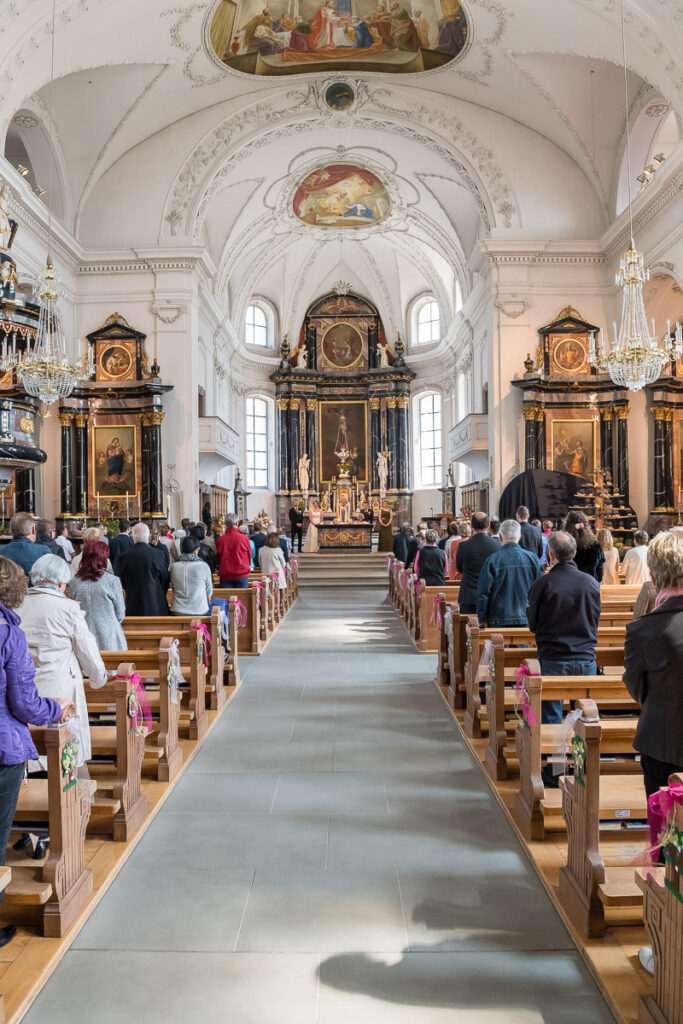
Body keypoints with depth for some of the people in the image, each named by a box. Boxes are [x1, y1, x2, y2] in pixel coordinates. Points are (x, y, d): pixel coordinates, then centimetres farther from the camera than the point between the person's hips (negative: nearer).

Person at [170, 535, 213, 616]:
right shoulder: (203, 566, -8)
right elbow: (209, 591, 3)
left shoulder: (174, 567, -2)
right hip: (199, 611, -2)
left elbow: (173, 589, 11)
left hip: (177, 612, 3)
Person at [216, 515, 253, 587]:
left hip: (225, 575, 1)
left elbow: (218, 557, 7)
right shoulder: (244, 538, -8)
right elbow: (250, 554, 6)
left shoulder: (220, 540, -6)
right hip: (242, 574, -1)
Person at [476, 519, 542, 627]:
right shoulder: (532, 558, 0)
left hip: (499, 621, -3)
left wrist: (482, 619, 3)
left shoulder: (492, 560, -8)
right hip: (526, 621, 3)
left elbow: (483, 592, -6)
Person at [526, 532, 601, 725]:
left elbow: (532, 625, 1)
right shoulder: (592, 583, -1)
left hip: (552, 660, -3)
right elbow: (595, 620, 12)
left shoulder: (542, 584, -10)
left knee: (550, 718, 7)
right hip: (586, 659, 3)